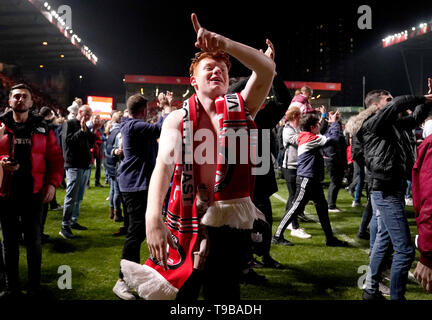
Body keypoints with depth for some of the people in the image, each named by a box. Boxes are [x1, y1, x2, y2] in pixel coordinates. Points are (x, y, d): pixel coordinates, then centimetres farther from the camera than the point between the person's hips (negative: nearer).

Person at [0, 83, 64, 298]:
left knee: (33, 241, 10)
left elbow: (56, 158, 4)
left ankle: (34, 286, 23)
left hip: (33, 194, 0)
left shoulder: (42, 129, 4)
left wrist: (53, 183, -6)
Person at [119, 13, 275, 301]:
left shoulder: (241, 107, 4)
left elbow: (267, 68, -12)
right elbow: (163, 163, -15)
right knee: (180, 291, 10)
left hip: (231, 223, 1)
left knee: (225, 293, 13)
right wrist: (153, 216, -30)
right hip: (186, 223, 0)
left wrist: (224, 44, -26)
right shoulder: (177, 119, 1)